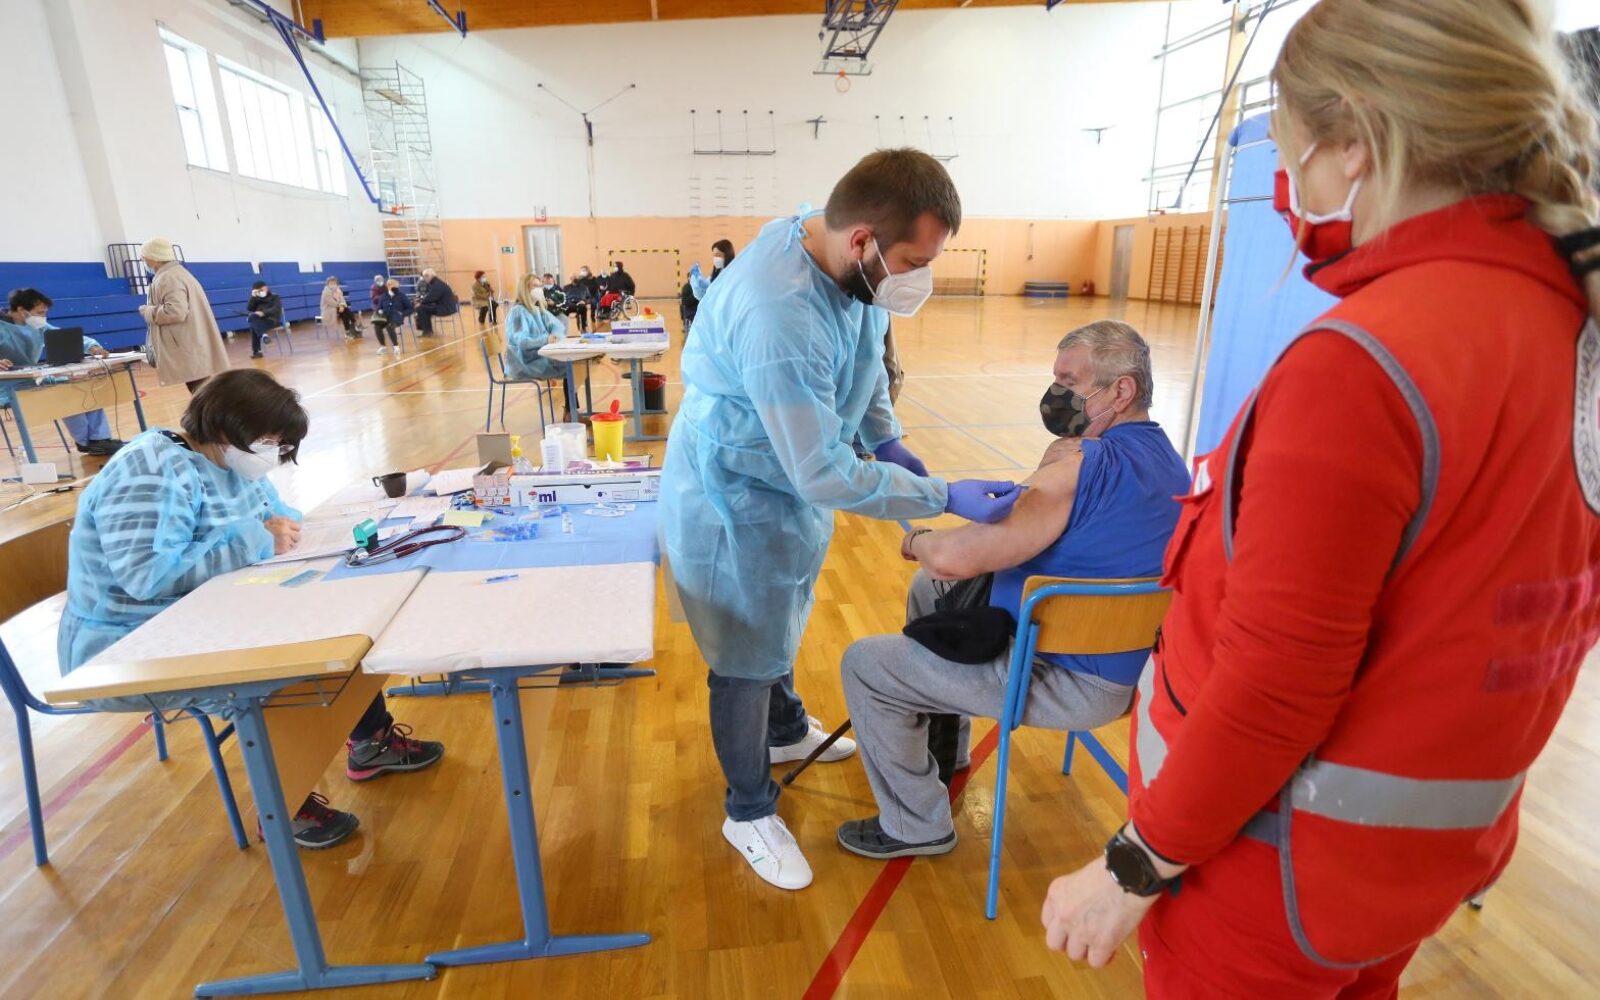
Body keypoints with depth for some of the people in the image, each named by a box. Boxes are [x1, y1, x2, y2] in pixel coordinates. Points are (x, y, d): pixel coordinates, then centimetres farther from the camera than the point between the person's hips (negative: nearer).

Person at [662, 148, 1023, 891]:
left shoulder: (851, 264, -10)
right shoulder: (779, 314, -37)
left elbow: (865, 353, 11)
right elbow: (825, 473, -33)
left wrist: (887, 439, 4)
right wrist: (947, 497, -27)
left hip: (788, 481, 8)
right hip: (735, 501, -8)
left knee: (779, 626, 27)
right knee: (747, 660, 8)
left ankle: (786, 730, 54)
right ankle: (749, 813, 32)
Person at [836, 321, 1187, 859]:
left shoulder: (1083, 465, -27)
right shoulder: (1164, 457, 4)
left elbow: (956, 558, -31)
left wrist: (918, 540, -11)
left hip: (1072, 681, -10)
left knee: (864, 664, -6)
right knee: (929, 588, 23)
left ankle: (915, 826, 13)